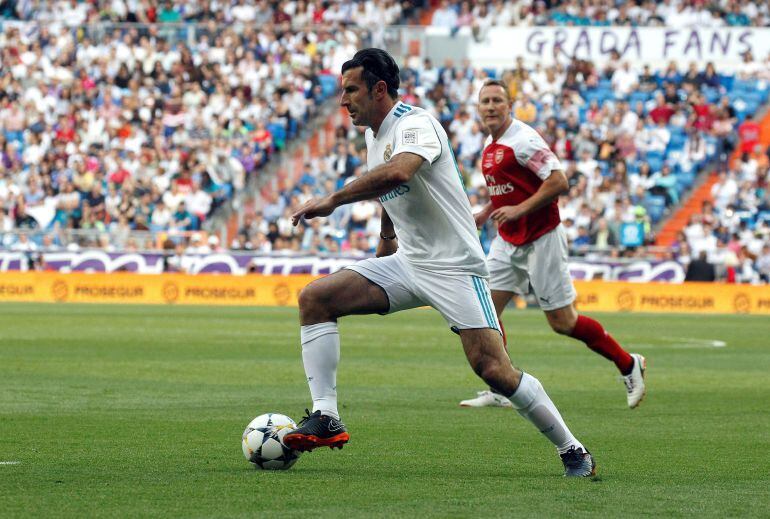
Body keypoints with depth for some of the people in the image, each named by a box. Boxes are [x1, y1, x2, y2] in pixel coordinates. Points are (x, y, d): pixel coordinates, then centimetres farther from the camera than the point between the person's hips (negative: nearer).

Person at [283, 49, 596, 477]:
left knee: (493, 369, -16)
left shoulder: (415, 124, -17)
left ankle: (572, 450, 0)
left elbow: (398, 173, -39)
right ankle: (326, 419, -11)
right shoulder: (374, 135, 12)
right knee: (315, 298, -7)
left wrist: (333, 200, -33)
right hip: (407, 263, 9)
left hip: (454, 265, -8)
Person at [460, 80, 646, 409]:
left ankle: (629, 365, 13)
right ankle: (500, 391, 2)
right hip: (507, 240, 8)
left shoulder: (523, 140, -17)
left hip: (541, 240, -8)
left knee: (563, 322, -4)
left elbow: (558, 182, -23)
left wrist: (519, 210, -25)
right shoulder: (490, 146, 11)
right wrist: (484, 215, 12)